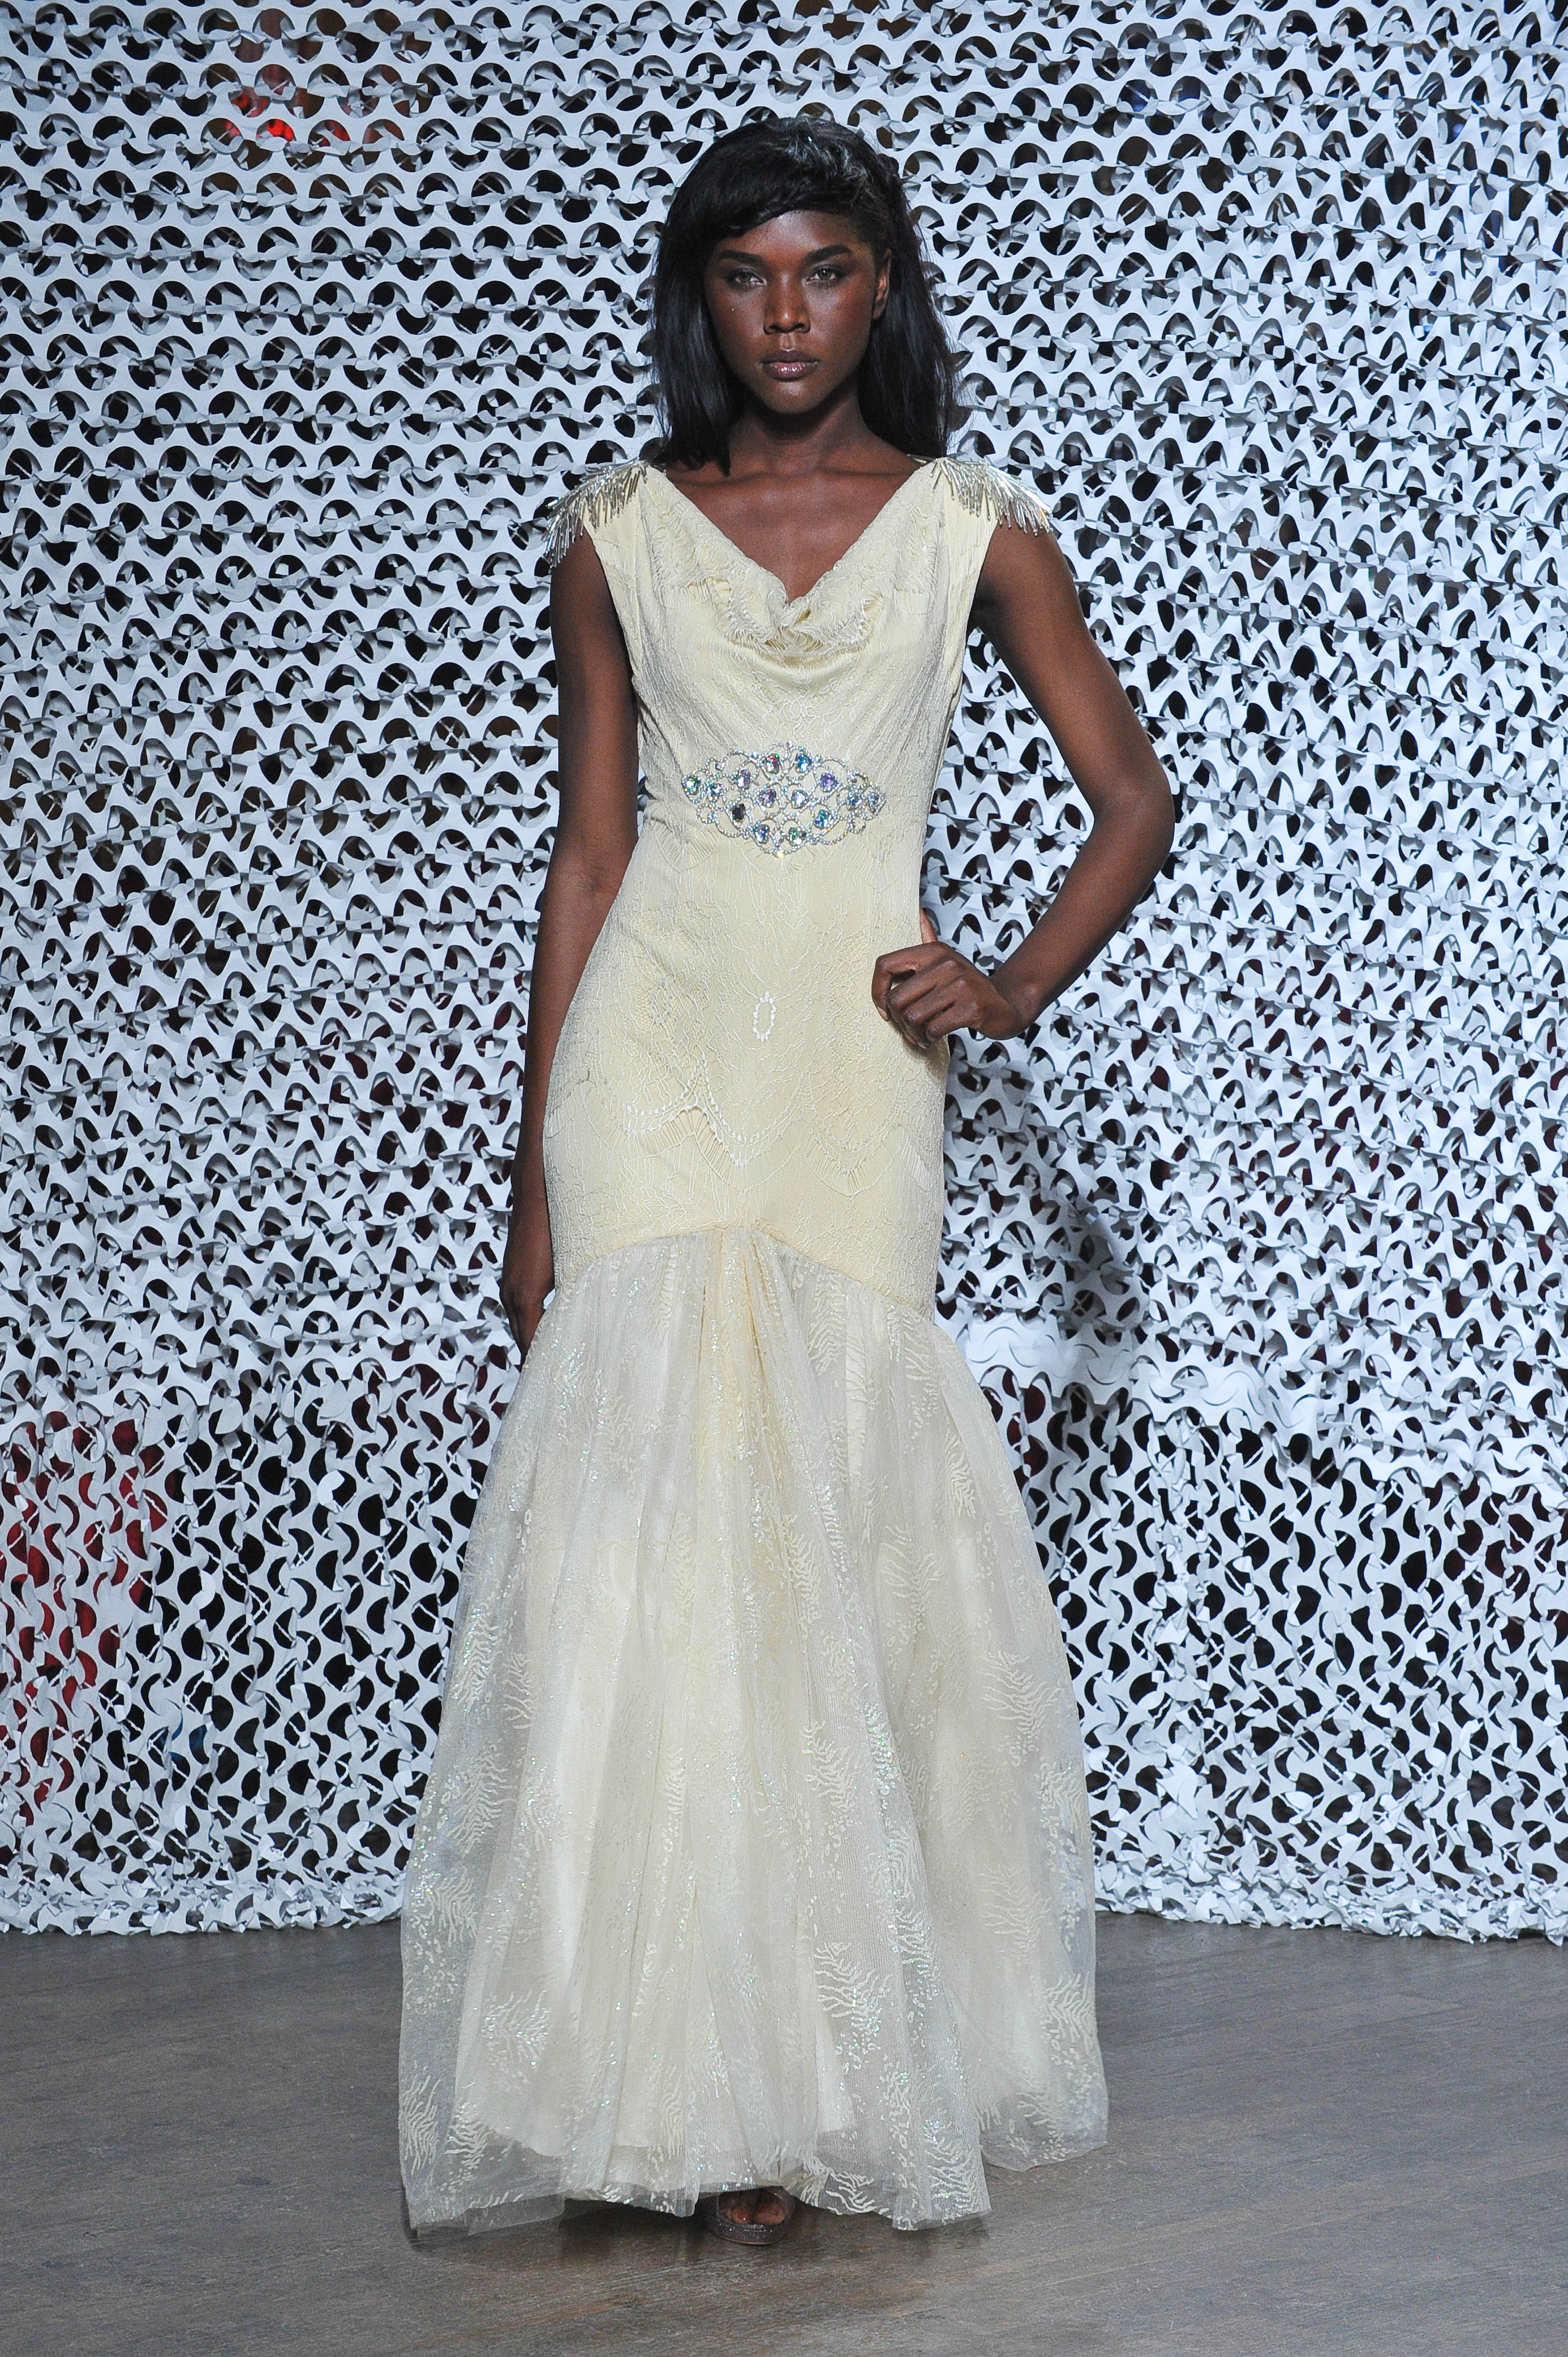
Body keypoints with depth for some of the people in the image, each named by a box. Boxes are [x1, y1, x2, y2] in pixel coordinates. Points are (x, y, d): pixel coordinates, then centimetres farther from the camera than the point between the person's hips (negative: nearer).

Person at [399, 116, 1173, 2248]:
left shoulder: (974, 529, 6)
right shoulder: (618, 540, 8)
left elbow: (1136, 801, 10)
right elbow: (586, 851, 10)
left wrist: (1016, 989, -6)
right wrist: (536, 1164, 7)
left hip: (855, 1051, 0)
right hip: (655, 1045, 1)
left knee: (839, 1507, -4)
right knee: (659, 1492, -10)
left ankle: (839, 2058, 9)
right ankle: (698, 2074, -6)